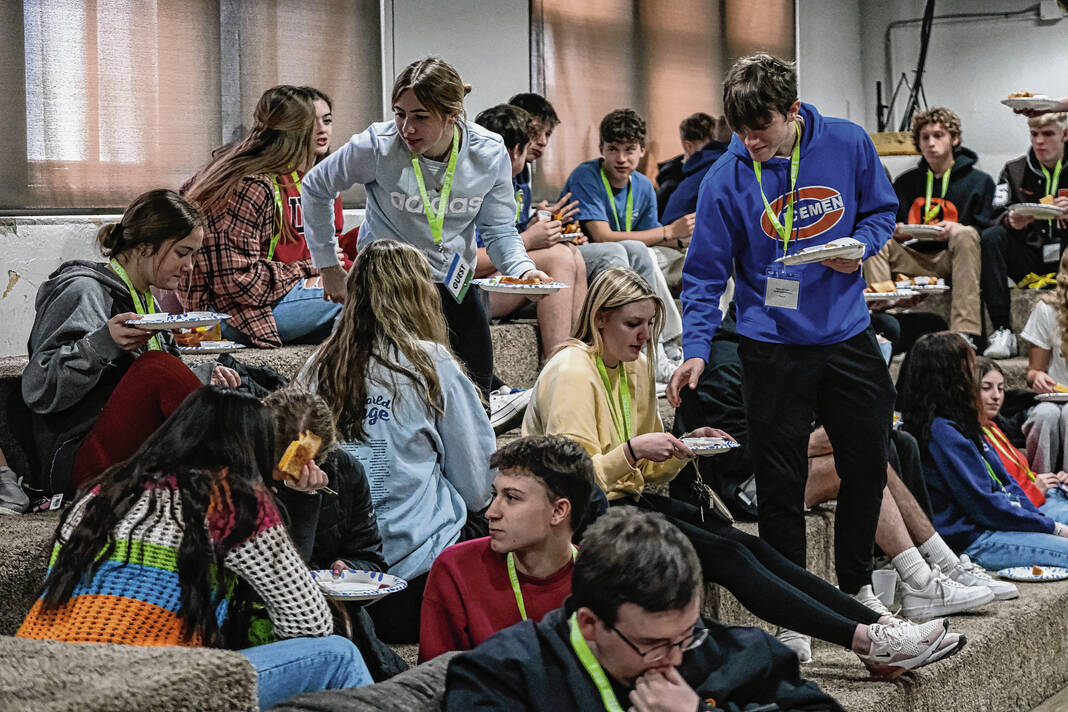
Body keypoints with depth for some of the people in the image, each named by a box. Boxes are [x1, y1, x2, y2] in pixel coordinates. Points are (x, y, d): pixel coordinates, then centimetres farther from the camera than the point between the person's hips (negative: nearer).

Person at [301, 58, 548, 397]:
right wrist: (328, 266, -1)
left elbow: (499, 230, -2)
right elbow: (315, 188, -1)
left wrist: (523, 269, -24)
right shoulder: (377, 146, -18)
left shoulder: (489, 154, -11)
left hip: (454, 283, 4)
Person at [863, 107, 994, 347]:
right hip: (912, 260, 3)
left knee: (966, 235, -35)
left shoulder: (979, 181, 8)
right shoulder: (905, 182, 18)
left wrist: (957, 230, -21)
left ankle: (965, 331, -46)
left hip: (952, 261, -3)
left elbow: (984, 229, -1)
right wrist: (897, 231, -8)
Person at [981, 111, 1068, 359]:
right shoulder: (1015, 171, 9)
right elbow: (997, 218, 0)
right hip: (1029, 261, 2)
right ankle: (1002, 331, -30)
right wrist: (1010, 221, -24)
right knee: (990, 237, -25)